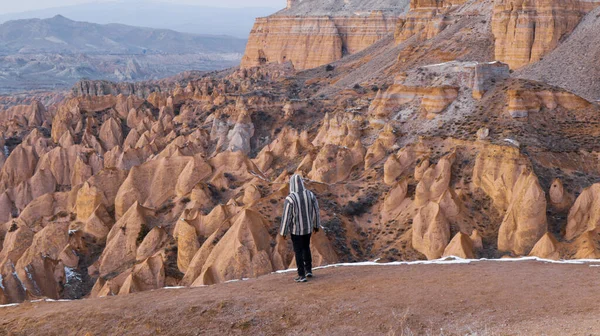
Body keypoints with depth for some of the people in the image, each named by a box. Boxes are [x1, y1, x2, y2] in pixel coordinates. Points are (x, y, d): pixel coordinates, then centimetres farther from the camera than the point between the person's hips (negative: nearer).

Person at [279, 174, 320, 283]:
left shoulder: (290, 198, -23)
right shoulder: (310, 194, -10)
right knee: (306, 248, 25)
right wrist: (316, 225, 14)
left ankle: (302, 276, 13)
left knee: (298, 251, 8)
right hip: (308, 227, 4)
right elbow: (316, 211, -1)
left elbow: (286, 216, -18)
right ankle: (308, 270, 28)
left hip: (296, 228, -4)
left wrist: (283, 232, -6)